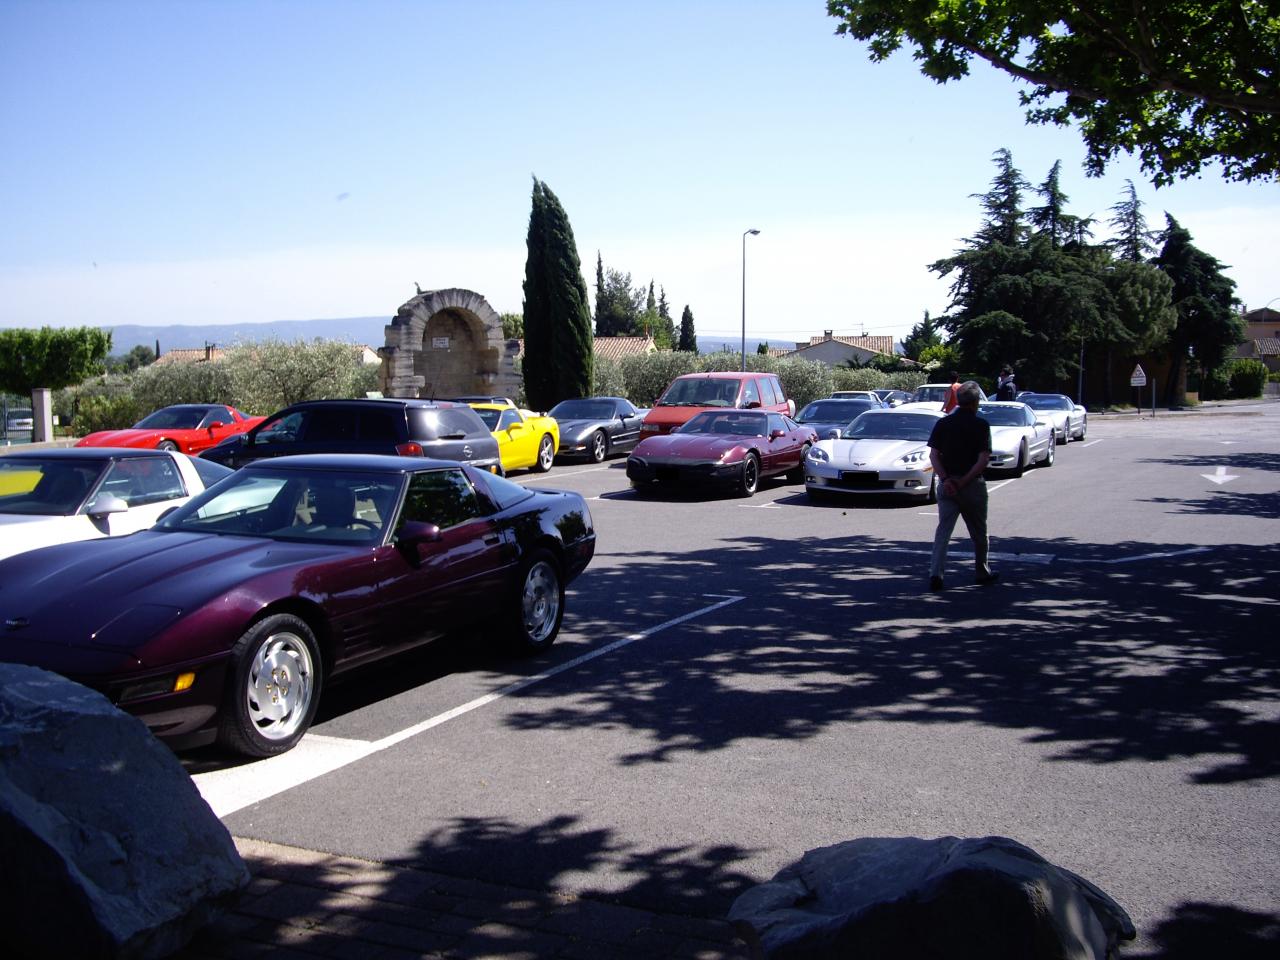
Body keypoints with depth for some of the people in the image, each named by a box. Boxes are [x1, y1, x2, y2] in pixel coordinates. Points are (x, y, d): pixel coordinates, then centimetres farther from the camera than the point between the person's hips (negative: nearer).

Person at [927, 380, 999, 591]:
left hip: (947, 484, 2)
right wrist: (963, 482, -14)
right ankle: (983, 573, 27)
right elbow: (983, 459, -14)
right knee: (979, 532, 14)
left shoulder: (943, 423, 3)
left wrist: (945, 479, -11)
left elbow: (933, 455, -4)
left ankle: (935, 573, -13)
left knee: (943, 529, 1)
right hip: (973, 485, -2)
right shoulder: (981, 425, -6)